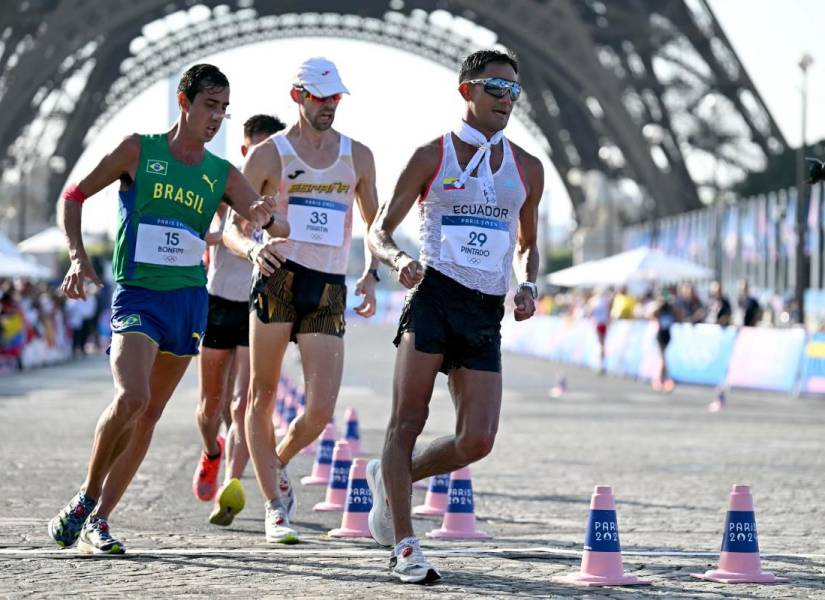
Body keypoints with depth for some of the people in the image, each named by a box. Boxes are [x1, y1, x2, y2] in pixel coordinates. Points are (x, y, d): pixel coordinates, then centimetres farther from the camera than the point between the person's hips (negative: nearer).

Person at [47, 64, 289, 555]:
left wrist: (268, 219, -22)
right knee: (131, 398, -24)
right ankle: (86, 500, -4)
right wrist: (79, 257, -7)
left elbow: (280, 228, 2)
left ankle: (99, 521, 14)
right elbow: (74, 196, 5)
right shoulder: (139, 150, -1)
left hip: (190, 300, 4)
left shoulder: (223, 175, 7)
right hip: (137, 295, -4)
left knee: (149, 416, 5)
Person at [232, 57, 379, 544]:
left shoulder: (358, 156, 13)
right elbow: (231, 226, 3)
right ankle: (276, 510, 7)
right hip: (279, 278, -2)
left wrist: (372, 274, 5)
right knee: (262, 397, -1)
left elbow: (375, 225, 22)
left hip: (331, 289, 2)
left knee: (321, 411, -7)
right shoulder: (270, 154, 4)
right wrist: (252, 247, -19)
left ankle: (278, 464, 24)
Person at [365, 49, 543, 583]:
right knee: (408, 421, -9)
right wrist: (399, 260, -18)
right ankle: (405, 546, -2)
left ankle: (391, 478, 20)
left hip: (488, 312, 4)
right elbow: (380, 231, 4)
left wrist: (528, 285, 5)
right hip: (434, 295, -4)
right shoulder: (432, 156, 2)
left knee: (477, 442, -6)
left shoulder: (527, 169, 13)